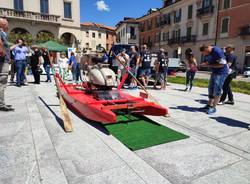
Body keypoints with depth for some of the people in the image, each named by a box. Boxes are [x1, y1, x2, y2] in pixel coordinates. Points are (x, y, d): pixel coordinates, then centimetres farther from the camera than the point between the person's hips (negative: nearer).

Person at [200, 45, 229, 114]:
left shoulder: (217, 51, -23)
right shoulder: (207, 54, 3)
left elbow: (221, 64, -23)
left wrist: (208, 65, -22)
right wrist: (205, 64, -7)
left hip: (221, 73, -9)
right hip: (214, 72, 9)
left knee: (217, 90, -6)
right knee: (211, 89, 13)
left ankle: (213, 108, 0)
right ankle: (209, 105, 23)